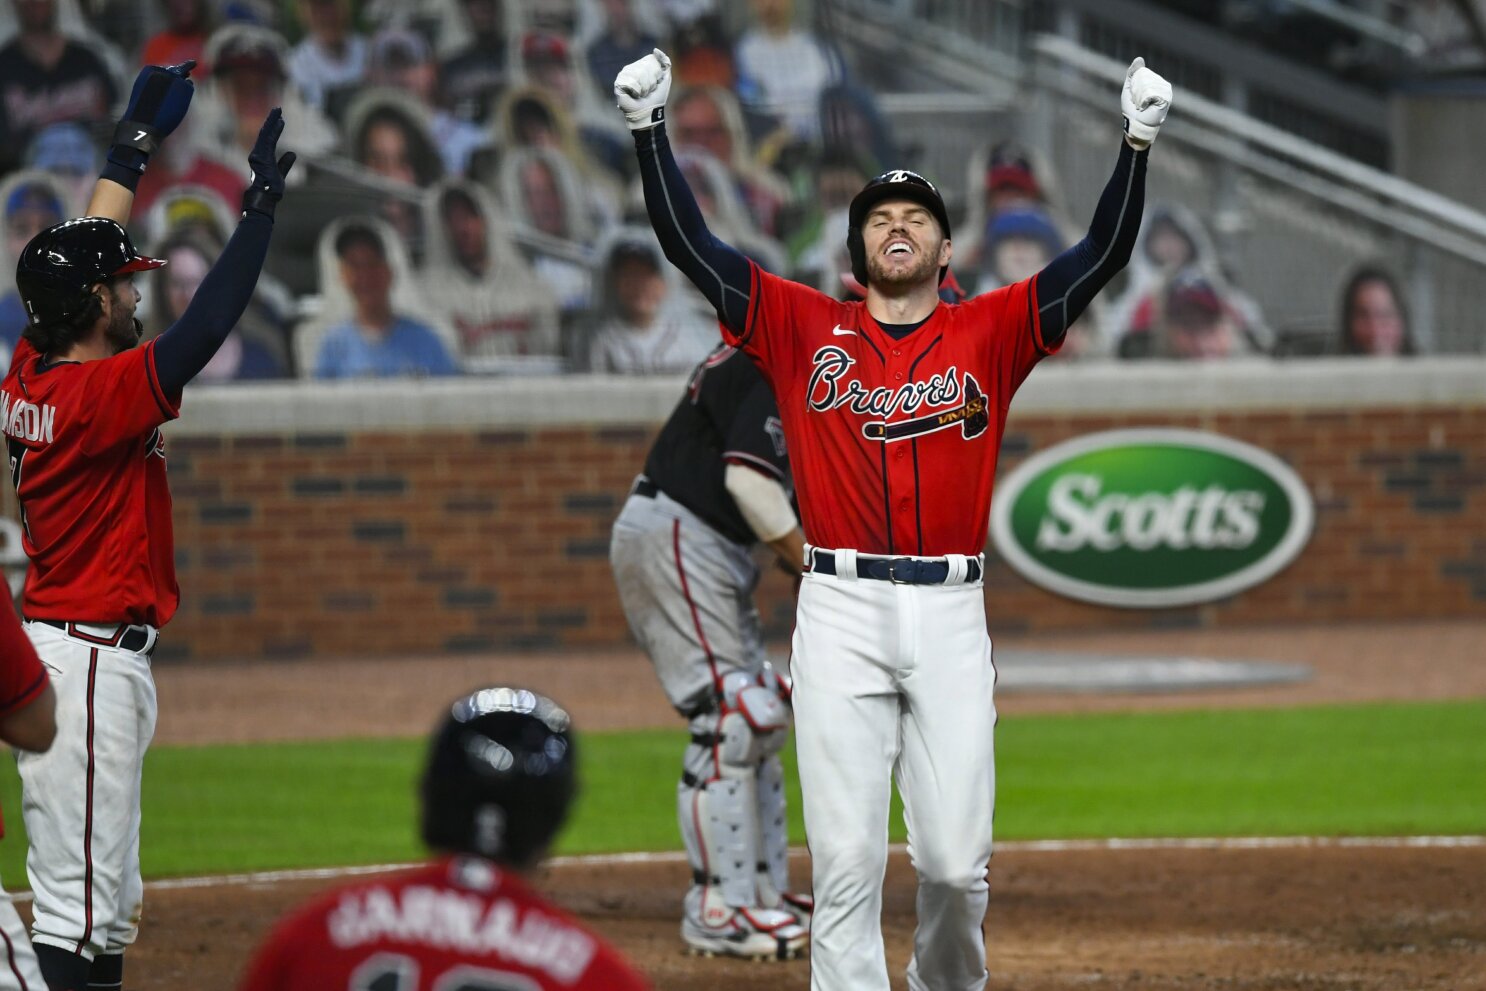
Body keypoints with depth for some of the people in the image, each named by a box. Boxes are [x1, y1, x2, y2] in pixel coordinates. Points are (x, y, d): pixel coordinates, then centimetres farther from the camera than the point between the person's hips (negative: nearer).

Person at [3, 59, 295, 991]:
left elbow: (82, 253, 19)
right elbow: (206, 329, -26)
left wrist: (139, 137, 26)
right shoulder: (100, 394, -19)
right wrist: (261, 206, -21)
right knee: (77, 915, -11)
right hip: (94, 659, -10)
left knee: (112, 911, 16)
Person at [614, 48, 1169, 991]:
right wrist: (650, 128, -4)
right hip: (840, 609, 0)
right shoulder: (806, 328, 10)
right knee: (847, 859, -5)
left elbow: (1101, 254, 1)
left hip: (951, 613, 0)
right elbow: (692, 243, 5)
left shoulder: (989, 334, 10)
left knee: (956, 860, -1)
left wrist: (1138, 144, -10)